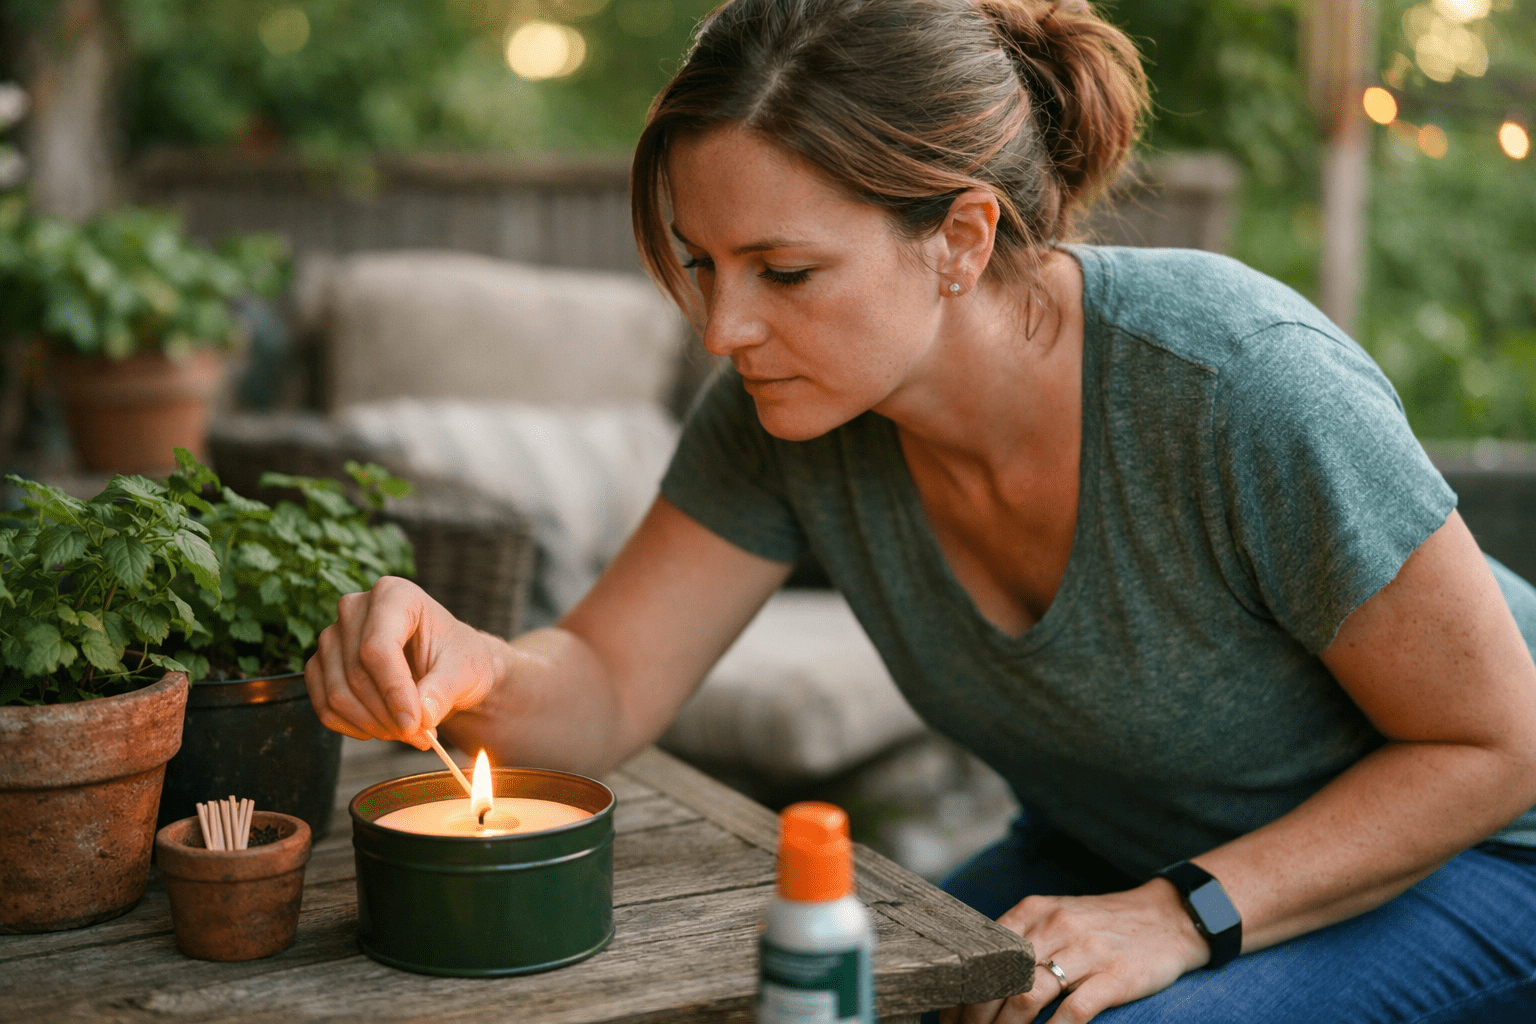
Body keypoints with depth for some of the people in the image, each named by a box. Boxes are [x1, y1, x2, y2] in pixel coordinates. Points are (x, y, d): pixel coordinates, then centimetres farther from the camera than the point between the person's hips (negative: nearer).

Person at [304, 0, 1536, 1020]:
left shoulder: (1244, 387, -33)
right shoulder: (789, 410, -17)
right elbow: (606, 687, -11)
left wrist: (1187, 913, -30)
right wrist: (465, 669, -34)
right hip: (1110, 857, 5)